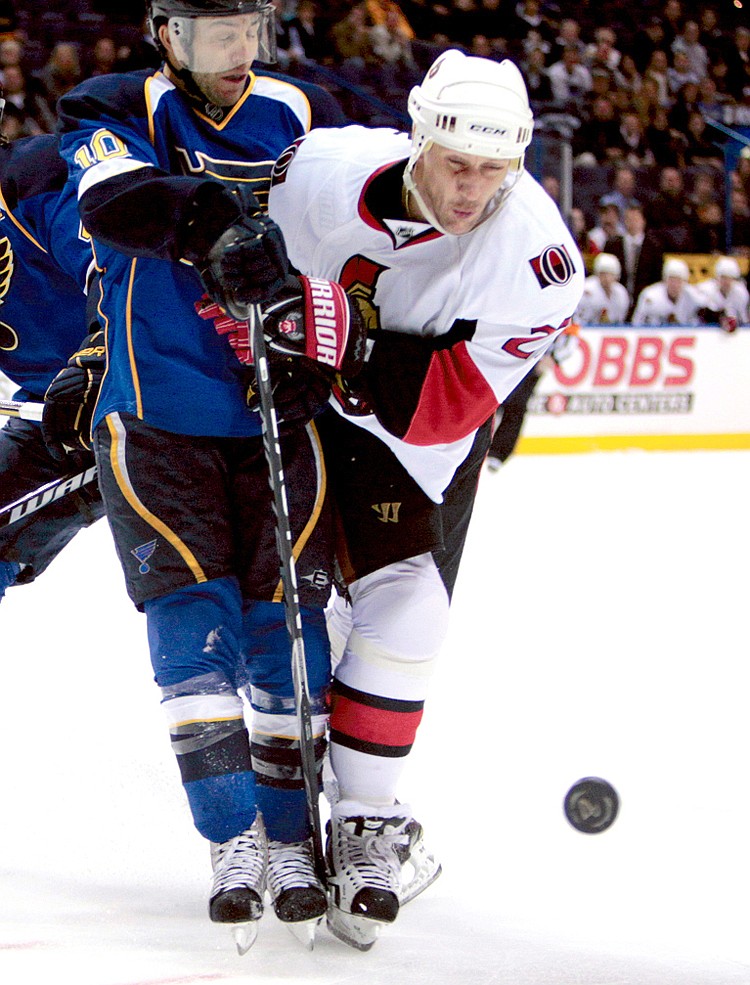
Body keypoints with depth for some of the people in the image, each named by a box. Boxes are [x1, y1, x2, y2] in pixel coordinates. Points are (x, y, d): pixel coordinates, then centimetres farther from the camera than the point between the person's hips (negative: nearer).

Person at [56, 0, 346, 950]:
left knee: (286, 619, -1)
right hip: (155, 420, -2)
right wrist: (213, 219, -39)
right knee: (192, 614, -9)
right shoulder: (116, 112, -3)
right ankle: (232, 838, -3)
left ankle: (288, 835, 9)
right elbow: (111, 196, -25)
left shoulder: (304, 116, 8)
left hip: (276, 415, 2)